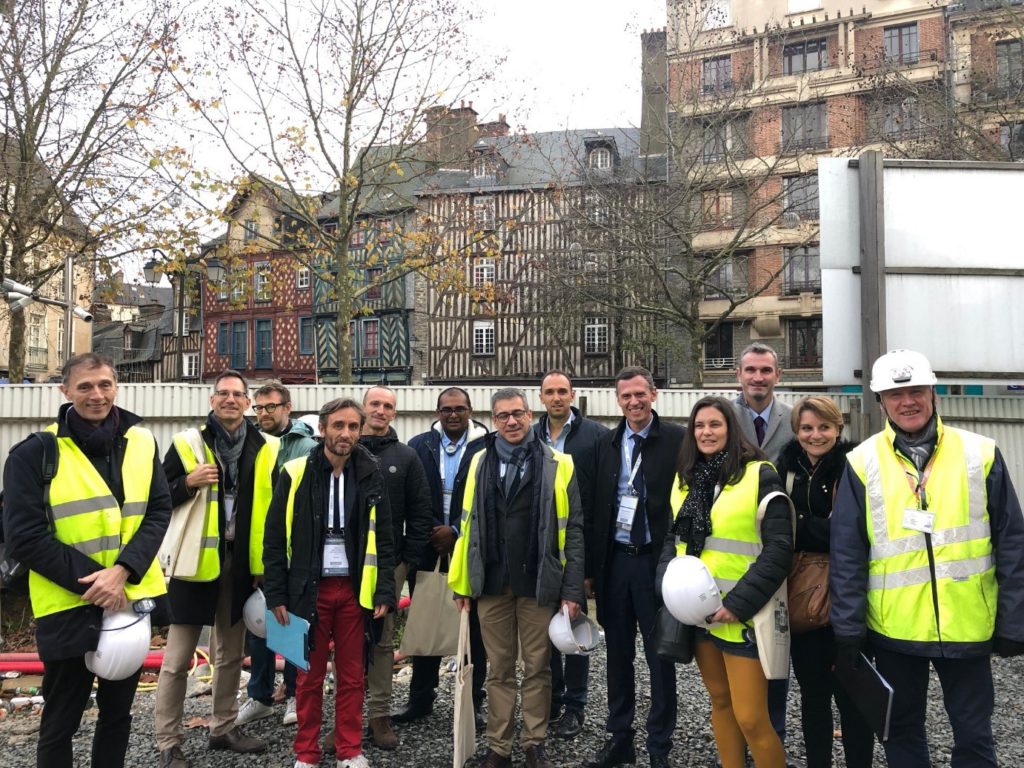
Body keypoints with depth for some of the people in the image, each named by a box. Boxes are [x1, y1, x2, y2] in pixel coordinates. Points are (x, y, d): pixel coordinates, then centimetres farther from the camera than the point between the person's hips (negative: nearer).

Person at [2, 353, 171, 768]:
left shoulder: (141, 443, 1)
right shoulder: (35, 452, -9)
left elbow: (158, 512, -1)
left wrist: (122, 570, -16)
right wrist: (89, 579, -17)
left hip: (131, 599, 3)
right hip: (69, 606, -3)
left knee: (118, 711, 19)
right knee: (61, 722, 12)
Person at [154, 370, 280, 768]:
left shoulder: (266, 448, 4)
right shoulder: (187, 442, -4)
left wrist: (268, 561, 6)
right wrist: (189, 482, -21)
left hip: (242, 563, 3)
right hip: (197, 561, -3)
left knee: (231, 653, 16)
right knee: (178, 658, 2)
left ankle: (224, 728, 31)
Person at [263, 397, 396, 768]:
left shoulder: (371, 476, 2)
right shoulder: (296, 474, -4)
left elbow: (383, 539, 5)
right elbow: (275, 539, -1)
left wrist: (385, 592, -1)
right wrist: (276, 595, -4)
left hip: (355, 589, 2)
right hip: (308, 589, -1)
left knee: (352, 675, 9)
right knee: (310, 675, 9)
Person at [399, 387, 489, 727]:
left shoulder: (485, 449, -6)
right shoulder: (419, 446, 5)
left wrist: (456, 532, -11)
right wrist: (431, 534, -6)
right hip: (427, 550, 3)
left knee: (472, 628, 6)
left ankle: (473, 701, 19)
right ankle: (420, 698, 26)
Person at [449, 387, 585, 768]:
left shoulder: (558, 464, -3)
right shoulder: (480, 462, 6)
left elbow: (573, 529, -4)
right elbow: (468, 526, 8)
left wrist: (572, 589, -8)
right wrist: (461, 582, 5)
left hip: (539, 583, -2)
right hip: (492, 583, 2)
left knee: (537, 667, 9)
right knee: (499, 669, 12)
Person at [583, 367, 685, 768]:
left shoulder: (677, 440, -6)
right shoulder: (606, 444, 7)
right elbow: (597, 509, 8)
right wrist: (590, 569, 6)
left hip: (656, 560, -4)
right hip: (614, 560, 4)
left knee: (659, 657, 7)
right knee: (618, 655, 15)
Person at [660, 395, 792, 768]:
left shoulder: (759, 474, -10)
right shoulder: (685, 478, 9)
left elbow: (778, 548, -14)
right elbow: (673, 539, 16)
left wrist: (738, 602, -19)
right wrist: (669, 584, -2)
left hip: (741, 616, -6)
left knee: (750, 718, -5)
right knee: (720, 701, 17)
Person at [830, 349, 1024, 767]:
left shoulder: (980, 454, -3)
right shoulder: (862, 463, -5)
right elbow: (846, 555, -3)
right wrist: (847, 630, -5)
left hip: (967, 624, 0)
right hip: (893, 627, 0)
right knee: (902, 732, 16)